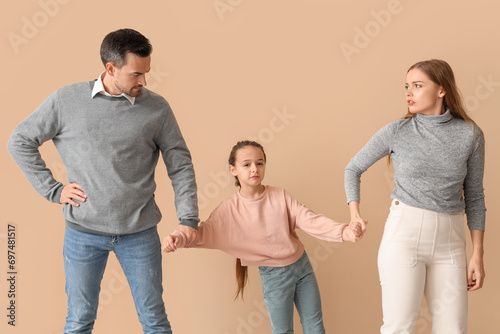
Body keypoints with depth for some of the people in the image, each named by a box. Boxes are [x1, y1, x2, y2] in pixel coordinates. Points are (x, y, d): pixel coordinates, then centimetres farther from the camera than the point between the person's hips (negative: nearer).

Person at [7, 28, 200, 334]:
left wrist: (188, 219, -4)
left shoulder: (157, 108, -1)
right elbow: (20, 142, 5)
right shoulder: (67, 100, -3)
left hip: (140, 233, 1)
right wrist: (53, 190, -1)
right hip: (83, 231, 0)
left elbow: (180, 165, 3)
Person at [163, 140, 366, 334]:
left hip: (302, 265, 3)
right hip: (273, 275, -2)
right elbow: (203, 232, -17)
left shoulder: (280, 196, -7)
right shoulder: (229, 209, -12)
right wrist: (177, 238, -39)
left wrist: (343, 231, -26)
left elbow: (308, 219, -12)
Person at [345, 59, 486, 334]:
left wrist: (478, 255, 5)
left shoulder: (470, 134, 2)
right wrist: (354, 213, -1)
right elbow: (354, 168, 12)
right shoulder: (396, 131, -2)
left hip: (449, 239, 2)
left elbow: (474, 196, 8)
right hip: (404, 232, -2)